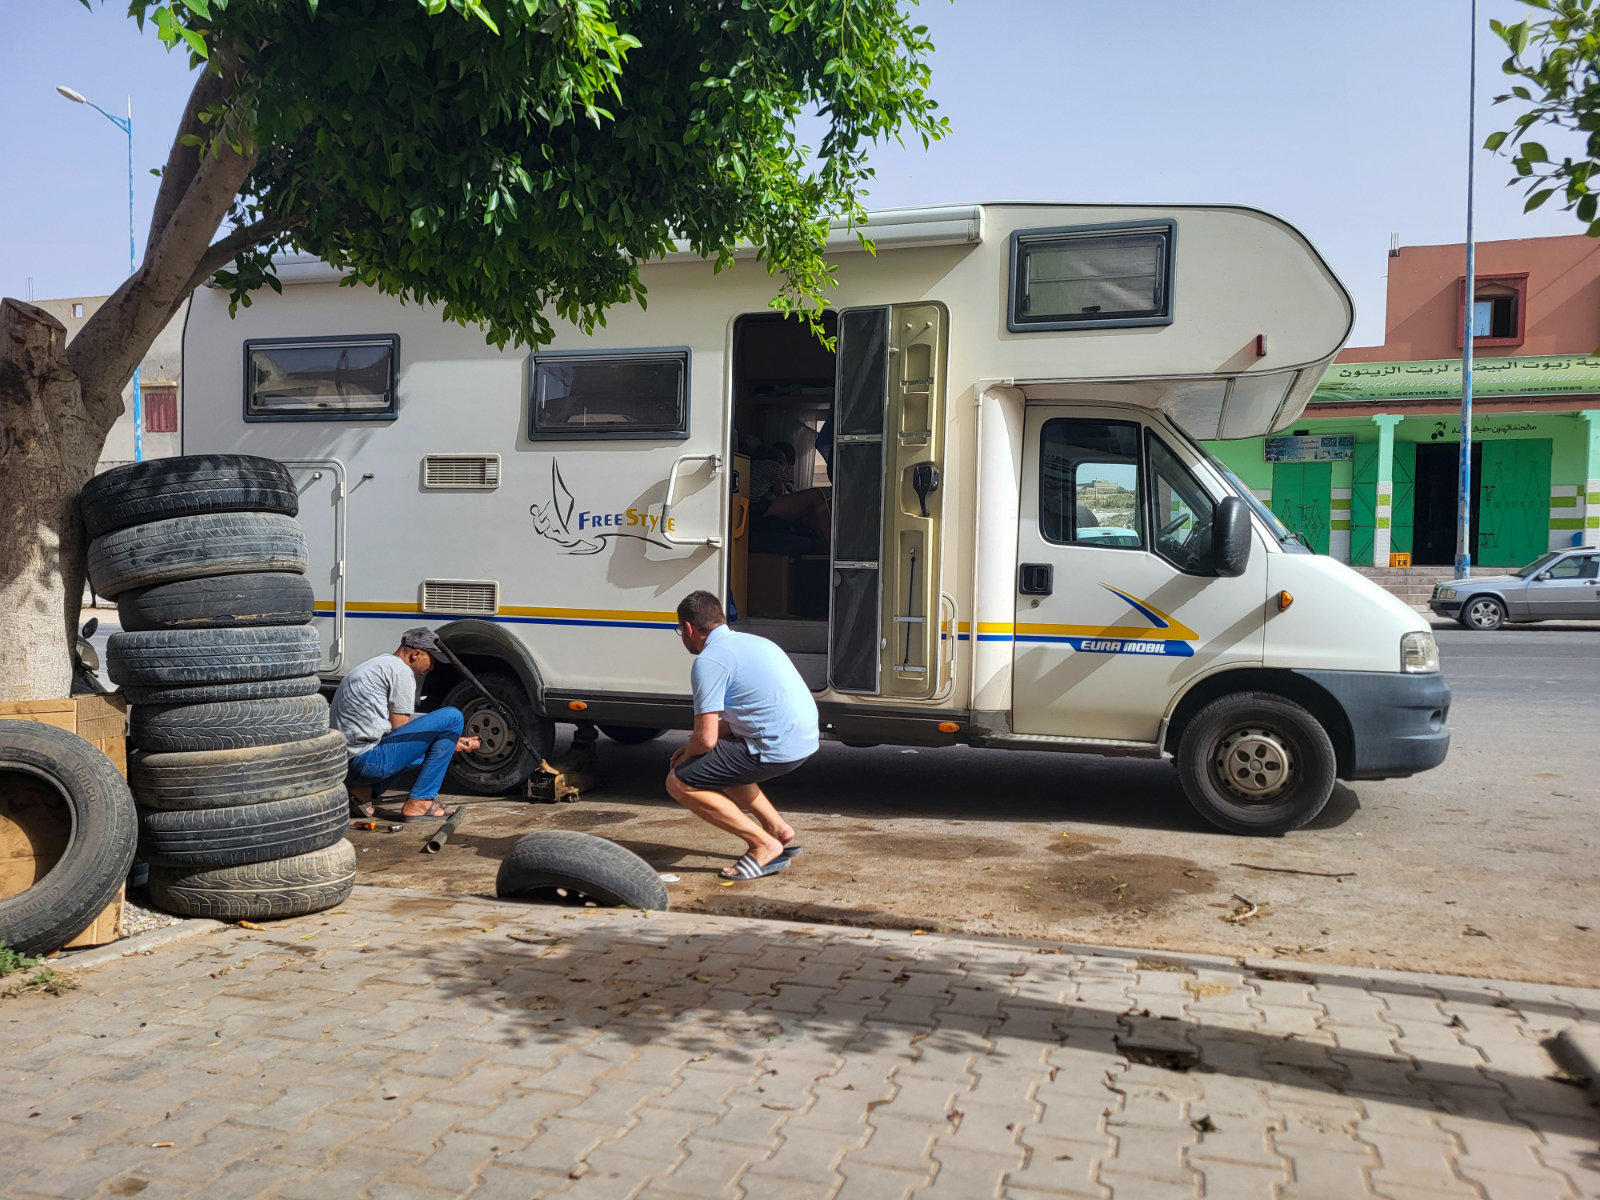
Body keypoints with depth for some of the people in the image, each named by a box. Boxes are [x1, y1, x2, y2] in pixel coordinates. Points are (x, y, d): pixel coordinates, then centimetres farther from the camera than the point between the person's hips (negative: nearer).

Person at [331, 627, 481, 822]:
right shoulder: (401, 670, -6)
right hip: (368, 758, -11)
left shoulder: (377, 664, 25)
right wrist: (448, 743, 7)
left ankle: (363, 791, 11)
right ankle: (419, 803, -8)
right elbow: (400, 732, -6)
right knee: (452, 717, -7)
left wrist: (455, 740, 26)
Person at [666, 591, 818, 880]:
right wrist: (691, 750, 22)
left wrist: (685, 757, 9)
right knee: (720, 761, 31)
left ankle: (765, 846, -3)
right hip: (805, 740, 10)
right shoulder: (749, 641, 19)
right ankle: (778, 829, 24)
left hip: (777, 748, -10)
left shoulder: (708, 661, -10)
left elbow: (706, 738, -13)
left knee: (679, 783, -3)